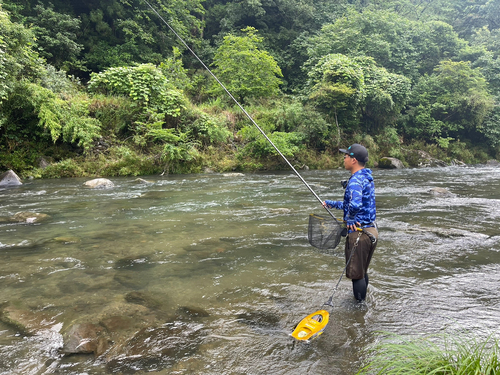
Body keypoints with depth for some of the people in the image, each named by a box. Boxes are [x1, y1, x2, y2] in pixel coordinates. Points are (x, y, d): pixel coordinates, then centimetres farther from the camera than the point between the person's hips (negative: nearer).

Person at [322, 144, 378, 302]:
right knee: (363, 271, 22)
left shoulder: (355, 180, -19)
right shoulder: (367, 178, 12)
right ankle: (363, 302, 36)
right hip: (371, 231, 10)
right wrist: (332, 204, 29)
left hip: (359, 233, -10)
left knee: (356, 274, 4)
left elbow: (355, 205, -38)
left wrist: (350, 219, -18)